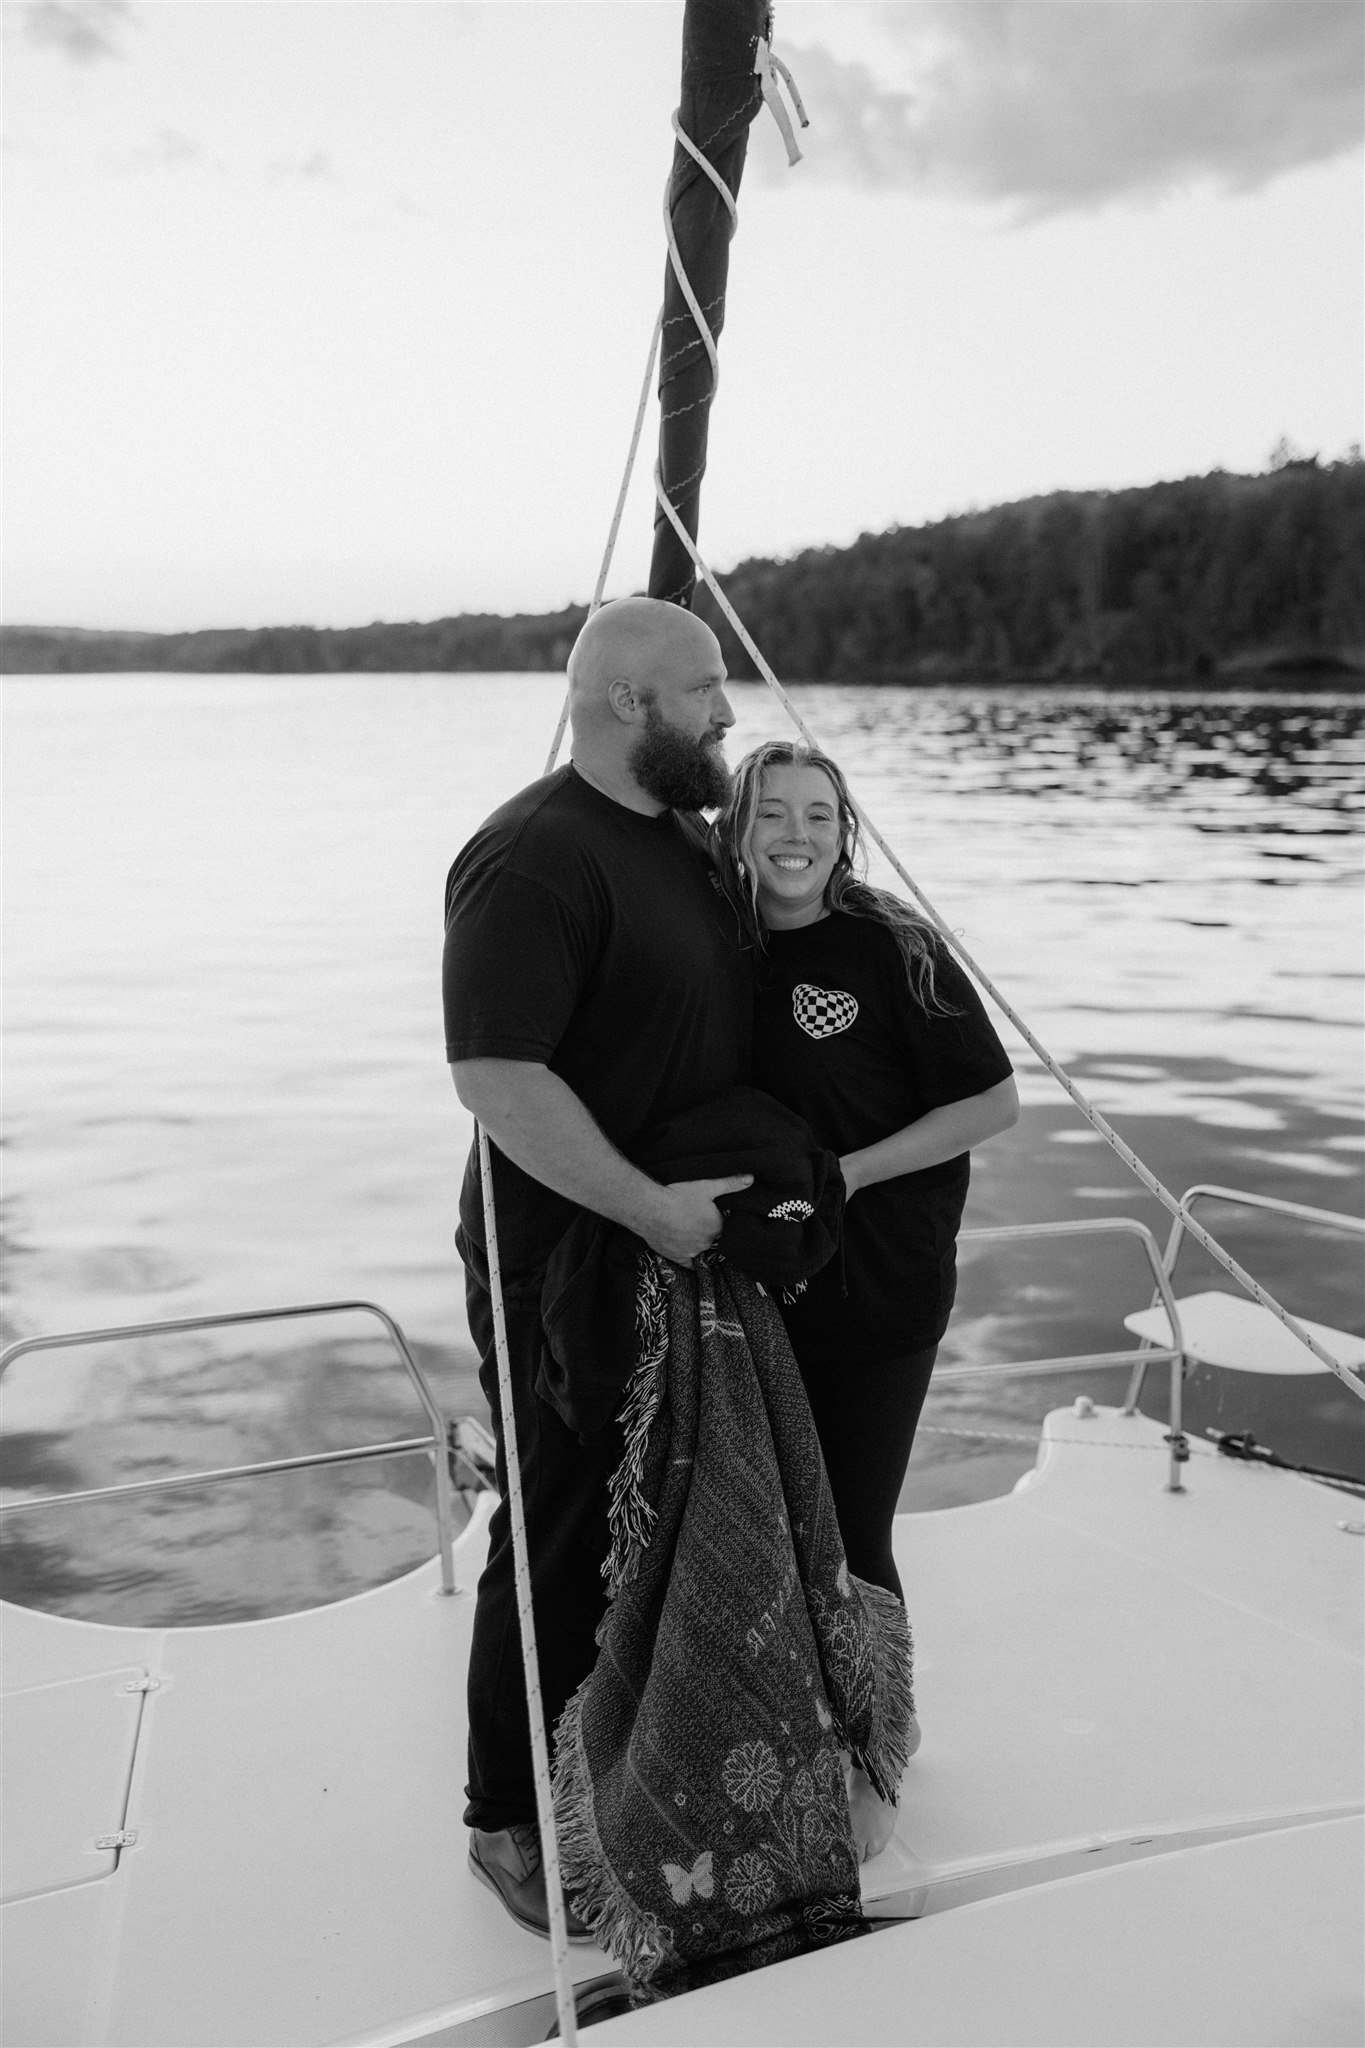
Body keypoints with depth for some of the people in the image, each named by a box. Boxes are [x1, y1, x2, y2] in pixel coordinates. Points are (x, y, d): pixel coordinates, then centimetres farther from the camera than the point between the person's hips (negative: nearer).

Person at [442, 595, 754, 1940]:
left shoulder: (682, 835, 10)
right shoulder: (532, 858, -21)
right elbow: (495, 1074, -29)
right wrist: (649, 1209, -27)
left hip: (693, 1253, 9)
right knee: (564, 1546, 5)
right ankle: (511, 1819, 25)